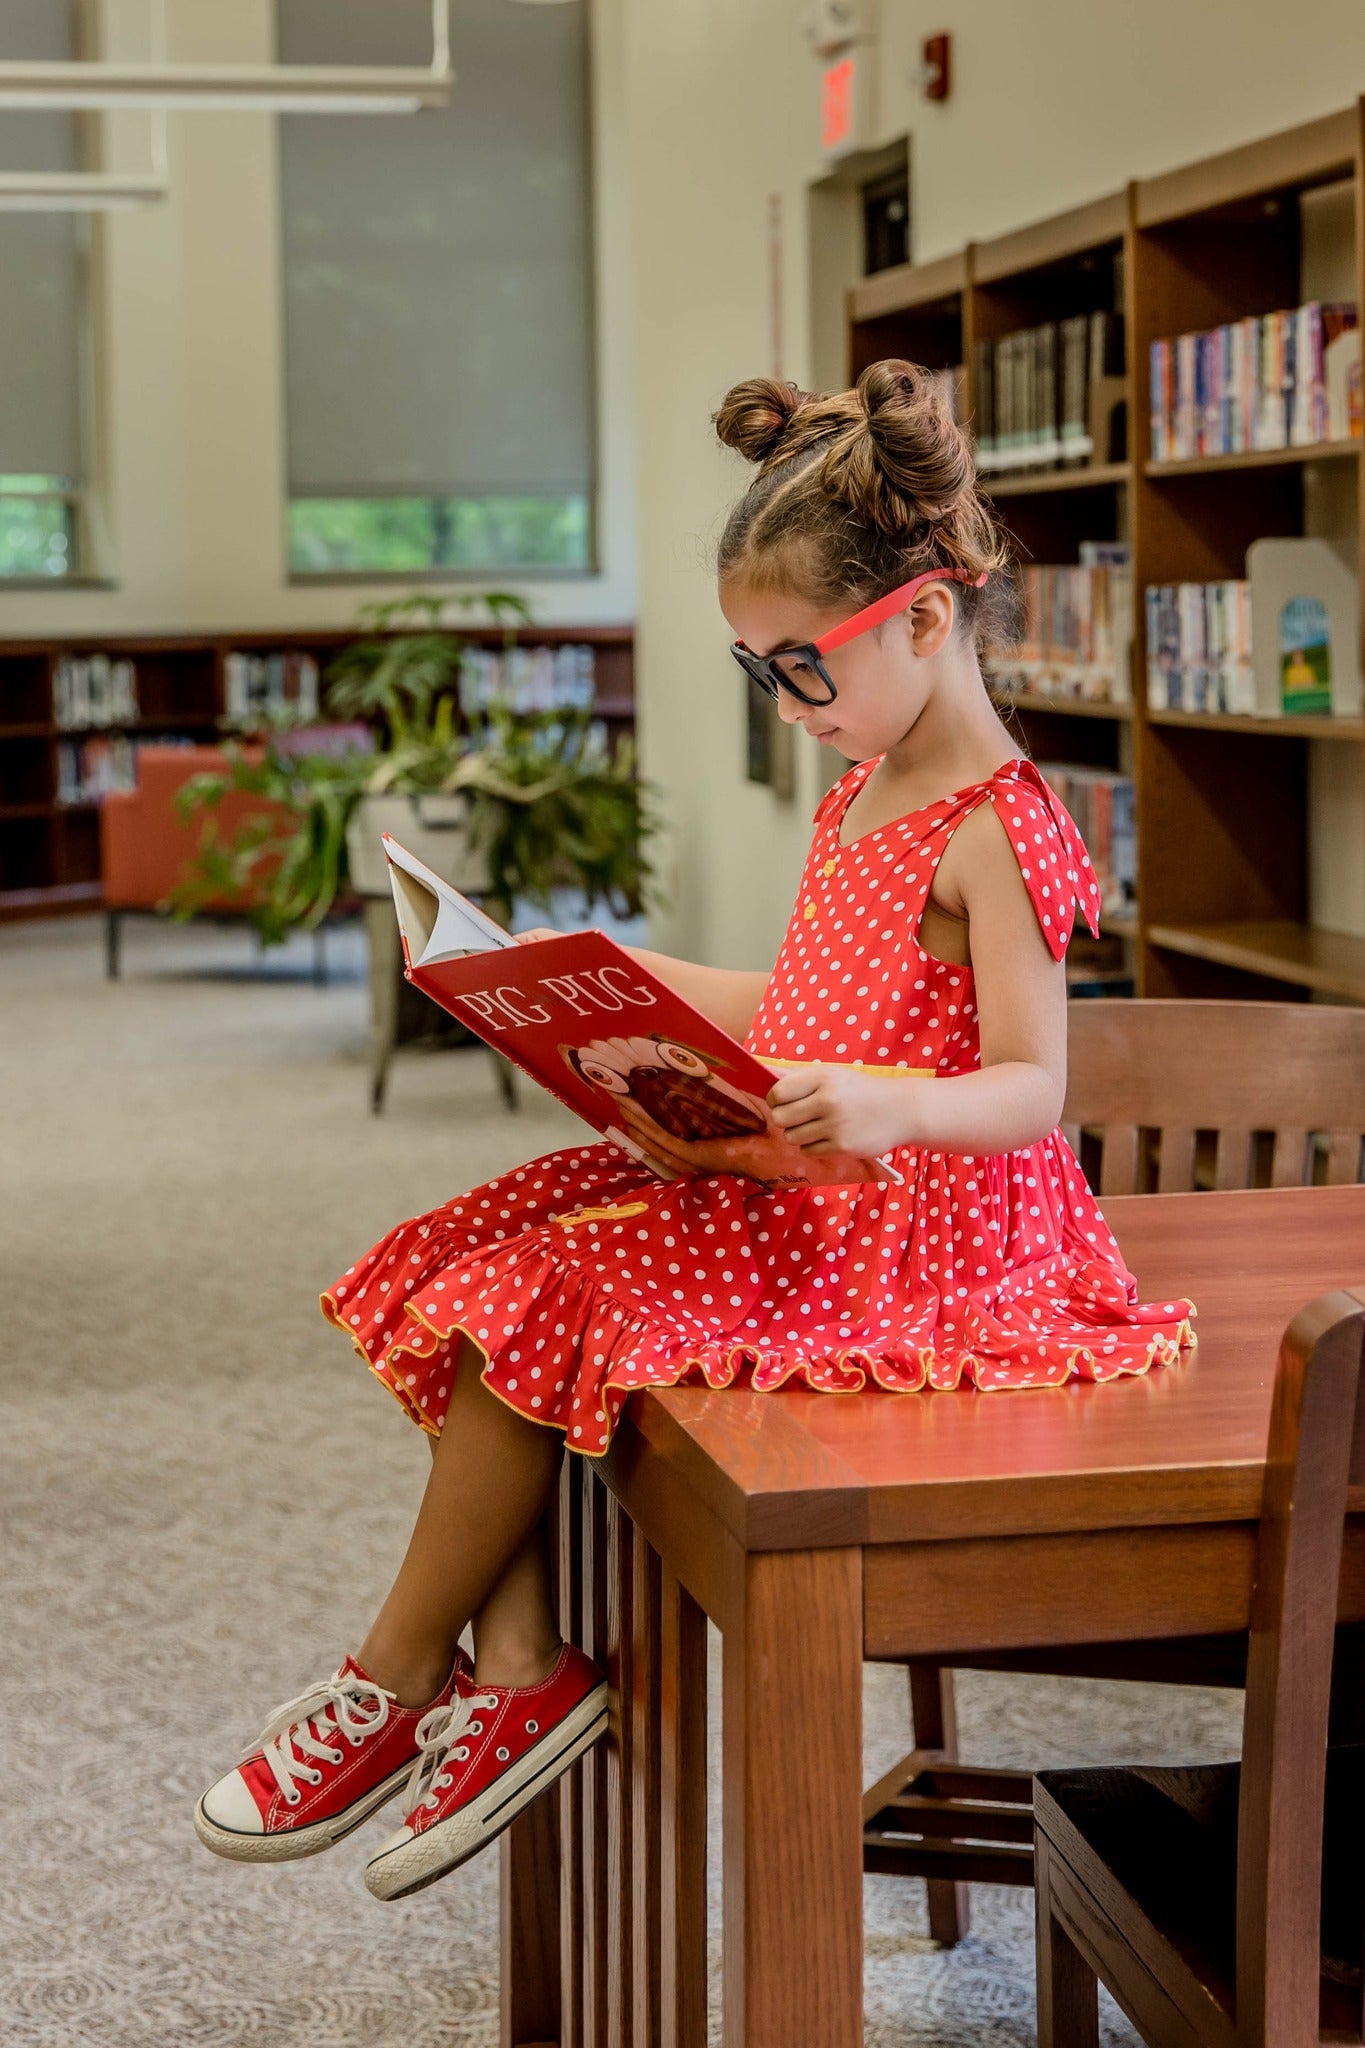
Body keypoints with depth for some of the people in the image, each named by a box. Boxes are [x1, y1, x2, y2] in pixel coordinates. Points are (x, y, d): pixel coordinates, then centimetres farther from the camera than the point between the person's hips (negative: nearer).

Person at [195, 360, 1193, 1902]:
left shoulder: (993, 833, -15)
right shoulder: (864, 797, 15)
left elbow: (1028, 1092, -20)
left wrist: (890, 1105, -40)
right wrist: (615, 974, 20)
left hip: (903, 1218, -10)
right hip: (786, 1185, 10)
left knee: (532, 1301, -19)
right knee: (484, 1267, -5)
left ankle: (394, 1679, -1)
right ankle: (519, 1669, -7)